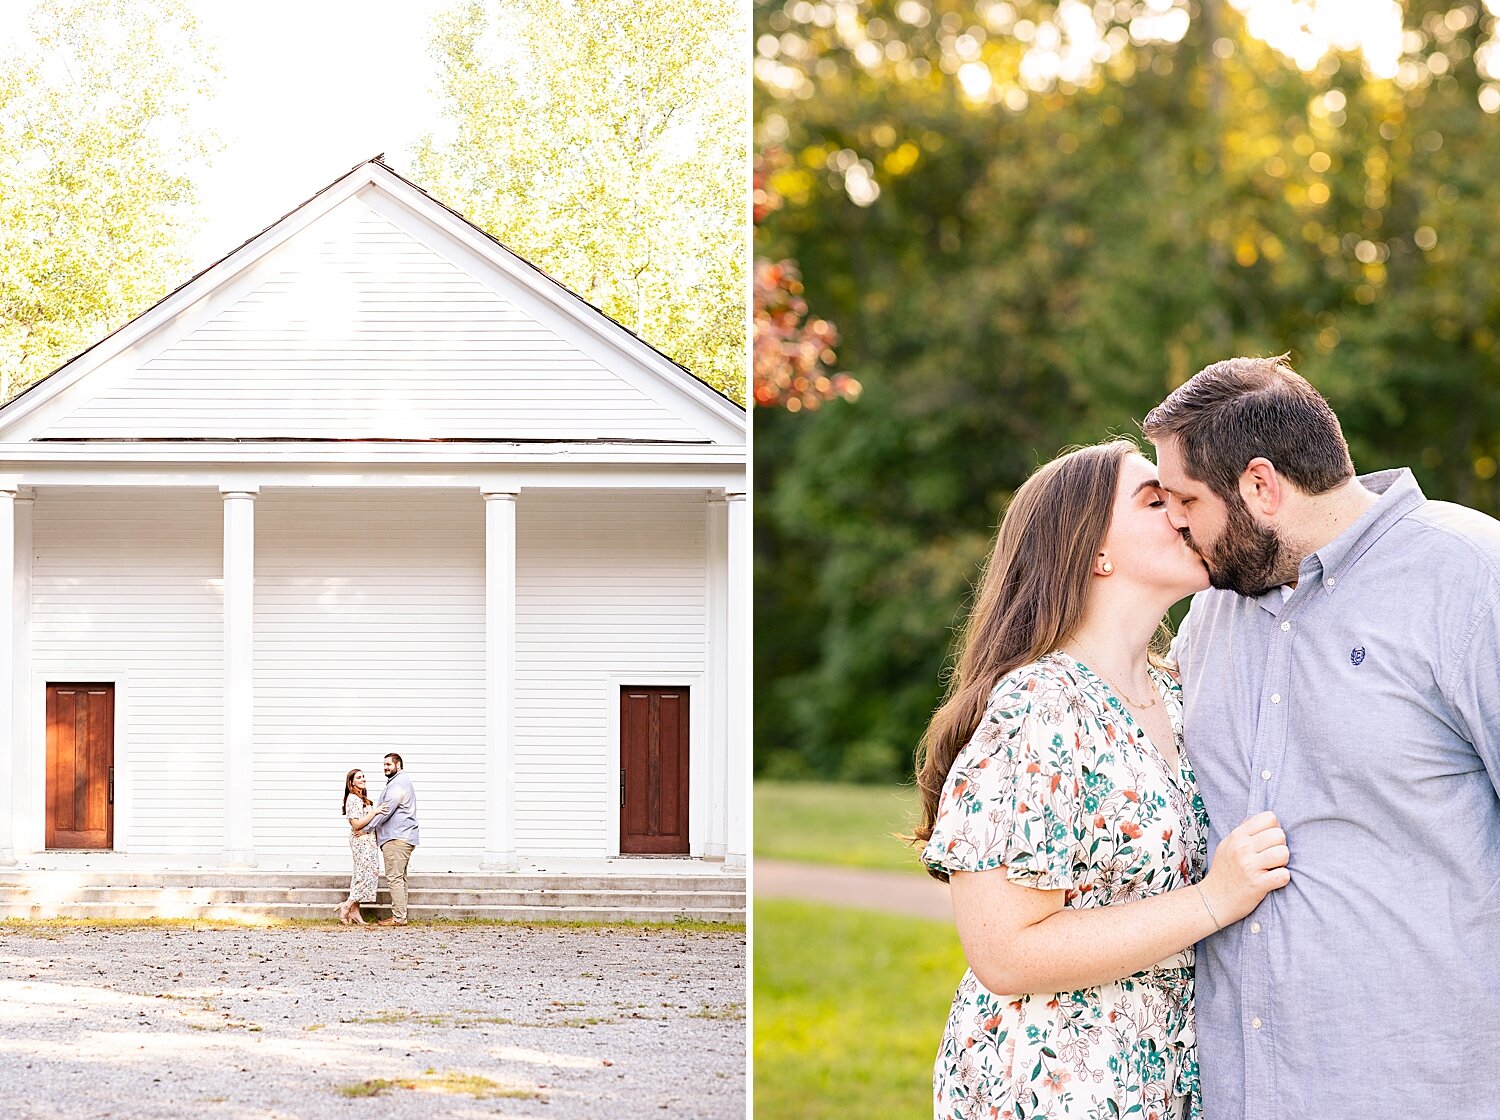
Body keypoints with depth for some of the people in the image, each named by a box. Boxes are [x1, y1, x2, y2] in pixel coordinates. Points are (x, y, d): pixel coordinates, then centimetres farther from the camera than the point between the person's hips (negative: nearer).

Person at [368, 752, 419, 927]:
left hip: (397, 838, -11)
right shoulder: (398, 782, 24)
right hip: (400, 838, 11)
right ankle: (399, 915, 14)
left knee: (394, 878, -12)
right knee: (399, 878, 12)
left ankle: (399, 917, -14)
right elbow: (385, 810, 25)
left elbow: (386, 811, -17)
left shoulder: (398, 784, -11)